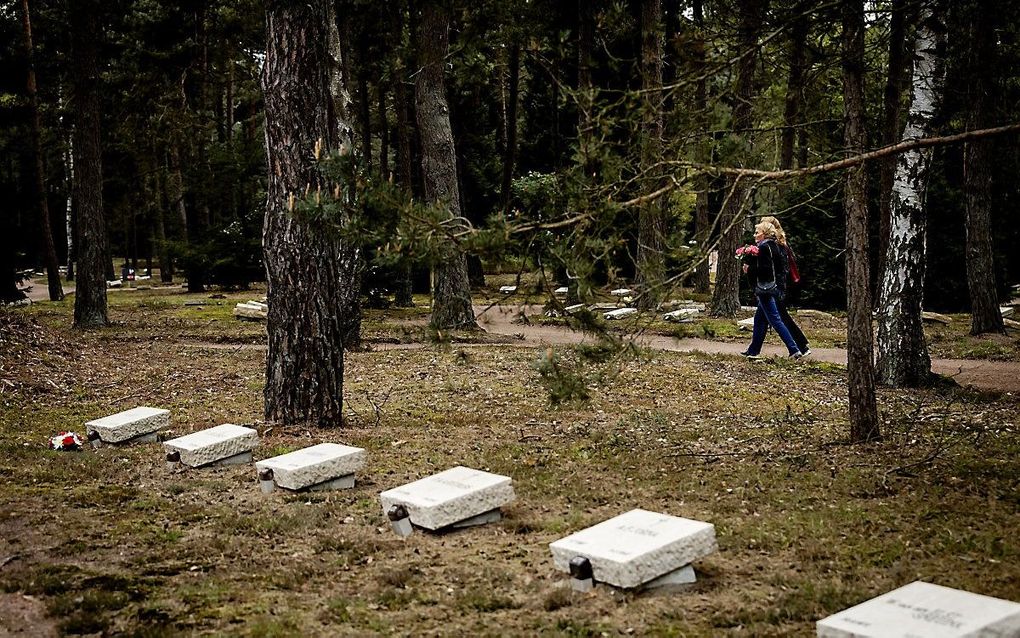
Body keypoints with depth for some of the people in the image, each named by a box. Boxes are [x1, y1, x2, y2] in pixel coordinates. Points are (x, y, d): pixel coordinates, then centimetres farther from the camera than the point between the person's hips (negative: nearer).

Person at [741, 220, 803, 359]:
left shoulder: (763, 247, -14)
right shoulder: (774, 246, 13)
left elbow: (764, 269, -23)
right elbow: (782, 266, 15)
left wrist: (749, 270, -11)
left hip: (766, 289, -10)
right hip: (775, 287, 10)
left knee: (775, 320, -8)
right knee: (759, 319, 16)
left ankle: (794, 350, -12)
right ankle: (753, 350, 22)